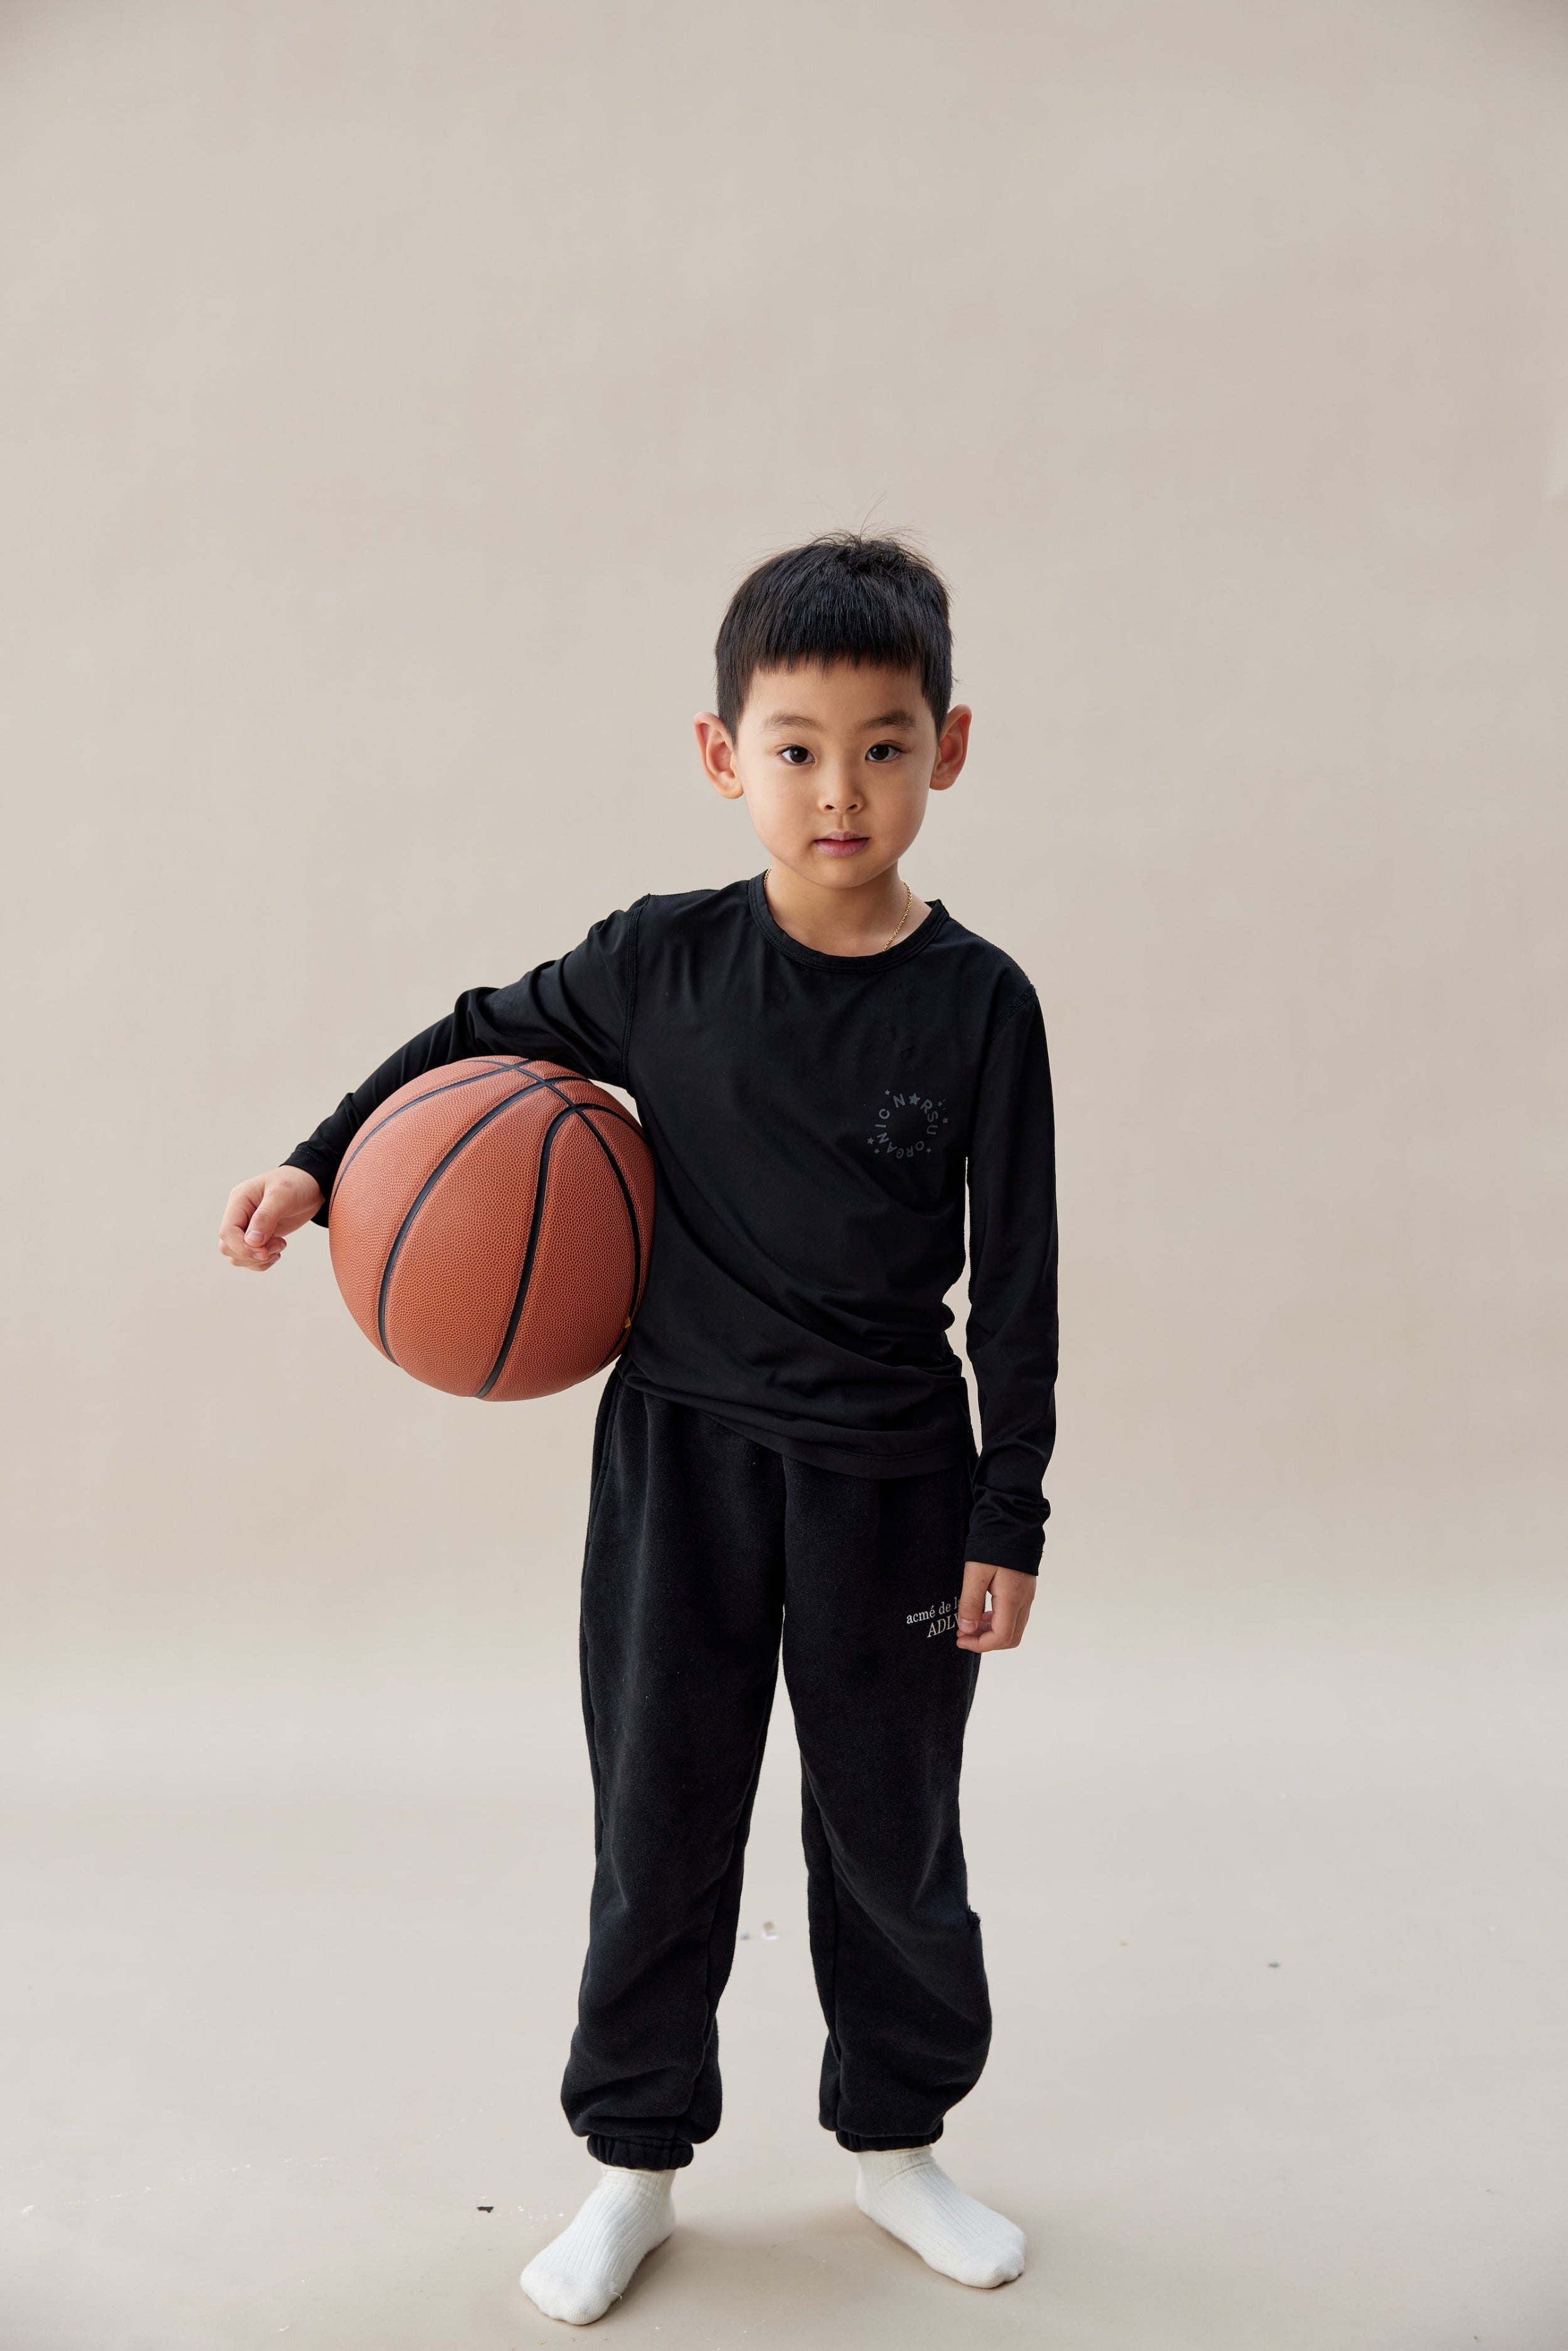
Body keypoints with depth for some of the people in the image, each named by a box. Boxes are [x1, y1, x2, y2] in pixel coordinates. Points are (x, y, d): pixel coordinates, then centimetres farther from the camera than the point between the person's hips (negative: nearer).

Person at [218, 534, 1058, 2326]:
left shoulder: (978, 1004, -9)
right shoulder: (662, 963, -7)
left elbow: (1016, 1281, -5)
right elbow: (485, 1038, 11)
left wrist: (1010, 1518, -3)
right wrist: (317, 1163, 3)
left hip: (888, 1473, 0)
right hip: (678, 1451, 1)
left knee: (890, 1819, 14)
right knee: (660, 1812, 12)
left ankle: (896, 2139, 39)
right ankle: (634, 2159, 33)